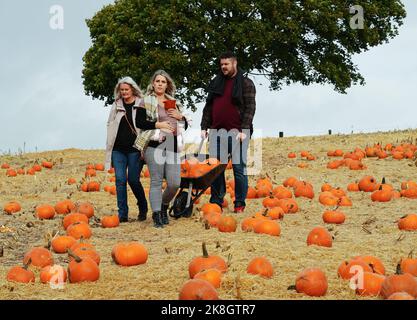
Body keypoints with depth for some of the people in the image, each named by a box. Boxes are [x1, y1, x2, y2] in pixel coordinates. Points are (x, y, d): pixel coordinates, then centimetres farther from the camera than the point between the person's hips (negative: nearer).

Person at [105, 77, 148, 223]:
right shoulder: (116, 105, 11)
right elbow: (110, 126, 16)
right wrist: (109, 149, 11)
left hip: (135, 149, -3)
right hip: (118, 149, 3)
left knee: (133, 180, -2)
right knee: (120, 180, -2)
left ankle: (143, 209, 21)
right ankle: (122, 214, 2)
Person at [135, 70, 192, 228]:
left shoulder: (174, 102, 21)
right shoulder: (146, 101, 6)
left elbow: (185, 125, 24)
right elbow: (139, 122, -3)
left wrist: (180, 117, 4)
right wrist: (158, 125, -10)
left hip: (172, 145, 4)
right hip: (154, 144, -4)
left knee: (174, 183, -4)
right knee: (156, 181, -7)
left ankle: (164, 206, 22)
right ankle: (156, 215, -1)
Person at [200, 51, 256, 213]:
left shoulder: (246, 83, 1)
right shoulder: (216, 83, 17)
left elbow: (250, 108, -6)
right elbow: (208, 107, 18)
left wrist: (244, 130, -15)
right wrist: (204, 127, 10)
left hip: (237, 132, -5)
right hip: (217, 132, 5)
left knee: (239, 167, -2)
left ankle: (240, 203, 4)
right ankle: (216, 202, 12)